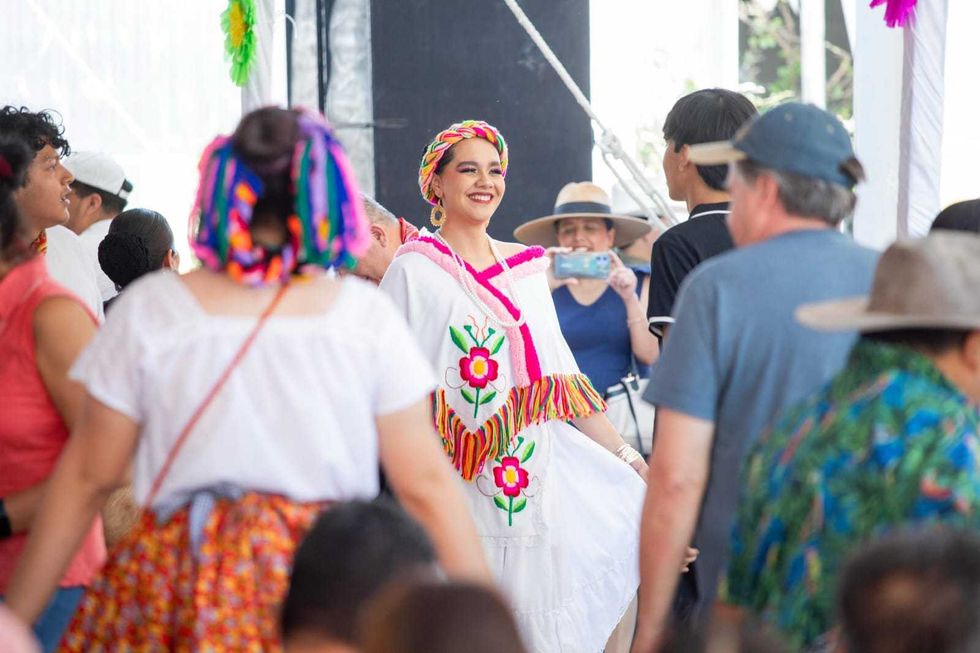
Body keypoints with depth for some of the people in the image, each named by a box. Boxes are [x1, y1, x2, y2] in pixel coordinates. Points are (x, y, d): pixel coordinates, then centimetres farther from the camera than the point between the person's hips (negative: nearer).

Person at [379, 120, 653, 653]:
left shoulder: (526, 269, 15)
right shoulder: (415, 271, -1)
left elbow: (563, 380, 14)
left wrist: (631, 461, 8)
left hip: (534, 486, 5)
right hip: (459, 493, -5)